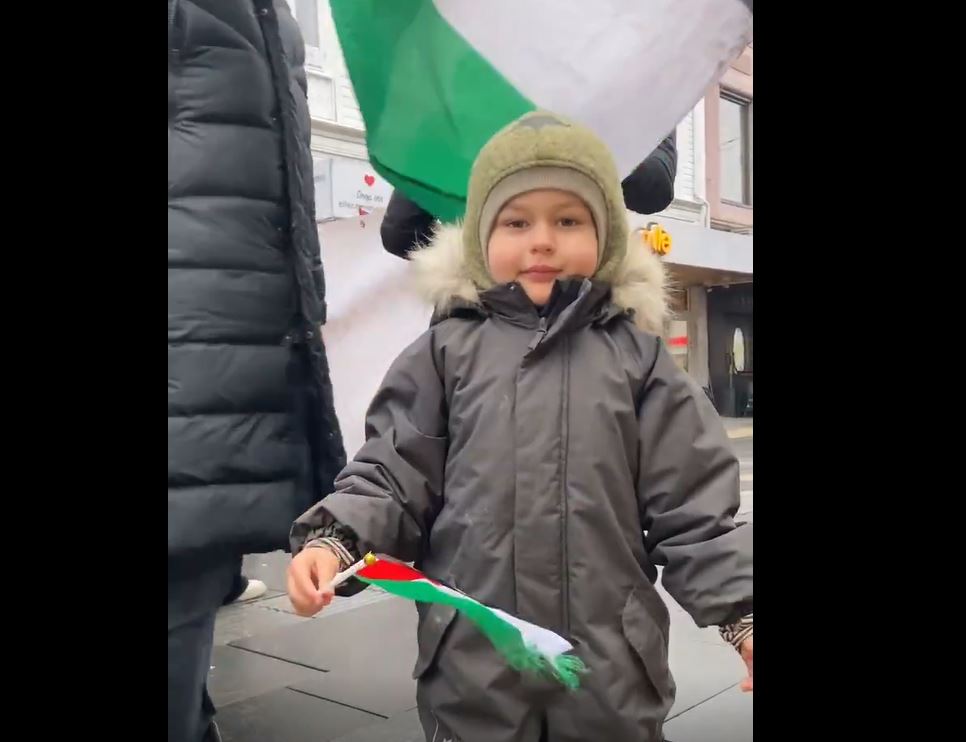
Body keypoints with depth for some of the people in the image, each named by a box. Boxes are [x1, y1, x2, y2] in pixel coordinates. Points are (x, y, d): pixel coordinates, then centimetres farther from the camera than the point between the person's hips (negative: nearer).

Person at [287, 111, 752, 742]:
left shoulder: (636, 354, 2)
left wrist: (742, 612, -3)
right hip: (472, 666, 0)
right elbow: (394, 476, 2)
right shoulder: (447, 351, 2)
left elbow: (691, 509, 2)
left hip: (612, 670, 1)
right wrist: (333, 541, -14)